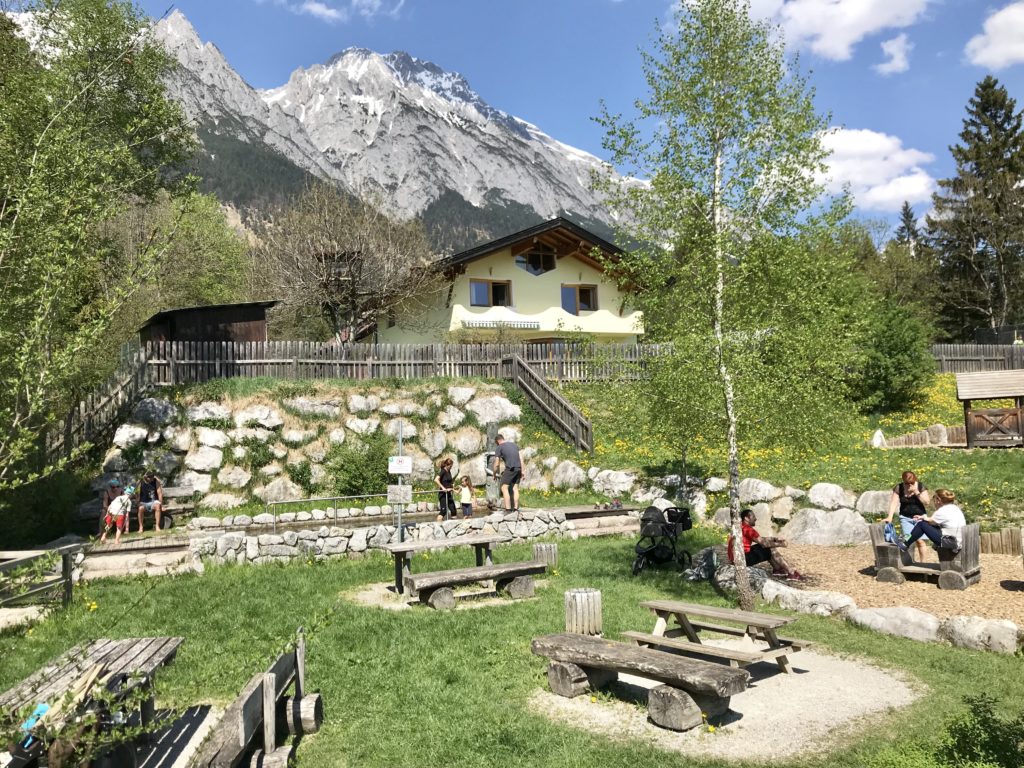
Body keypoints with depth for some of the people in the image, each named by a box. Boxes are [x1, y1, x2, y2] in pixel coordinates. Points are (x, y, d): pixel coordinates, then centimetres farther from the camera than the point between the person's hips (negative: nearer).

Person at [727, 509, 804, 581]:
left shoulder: (742, 527, 14)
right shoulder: (747, 529, -17)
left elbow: (761, 539, 21)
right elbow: (763, 543, -14)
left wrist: (775, 539, 13)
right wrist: (779, 544, -1)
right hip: (743, 558, -10)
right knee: (772, 551, -4)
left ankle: (777, 569, 16)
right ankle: (791, 573, 1)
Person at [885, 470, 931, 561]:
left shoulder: (921, 486, -4)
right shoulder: (898, 488, -5)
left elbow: (927, 502, -9)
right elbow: (894, 502, -10)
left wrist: (916, 492, -19)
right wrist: (890, 517, -20)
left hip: (919, 516, 0)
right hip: (905, 518, 1)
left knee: (920, 540, -6)